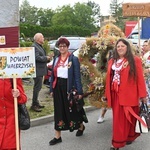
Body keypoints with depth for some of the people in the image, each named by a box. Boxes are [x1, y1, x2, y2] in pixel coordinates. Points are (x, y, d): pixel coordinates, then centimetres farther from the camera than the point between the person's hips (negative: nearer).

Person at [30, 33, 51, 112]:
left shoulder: (40, 46, 17)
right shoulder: (34, 47, -16)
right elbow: (37, 57, -25)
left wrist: (48, 58, 7)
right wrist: (46, 58, -13)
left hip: (40, 70, 10)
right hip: (37, 70, -10)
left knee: (38, 87, 17)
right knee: (37, 87, -7)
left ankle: (36, 102, 27)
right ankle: (34, 105, 0)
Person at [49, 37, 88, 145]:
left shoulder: (73, 59, -7)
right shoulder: (56, 59, 9)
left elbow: (77, 76, -9)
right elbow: (53, 75, 13)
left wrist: (79, 91, -13)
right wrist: (52, 89, 9)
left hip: (69, 87, -4)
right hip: (58, 87, 5)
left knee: (72, 109, 8)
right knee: (58, 110, 6)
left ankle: (81, 126, 37)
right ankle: (58, 136, 14)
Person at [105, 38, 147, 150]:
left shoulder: (135, 60, -4)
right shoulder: (112, 61, 11)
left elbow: (140, 78, -7)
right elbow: (109, 78, 11)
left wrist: (142, 94, -8)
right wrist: (107, 94, 9)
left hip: (129, 94, -4)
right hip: (116, 94, 5)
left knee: (129, 118, 5)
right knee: (118, 119, 10)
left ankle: (130, 137, 22)